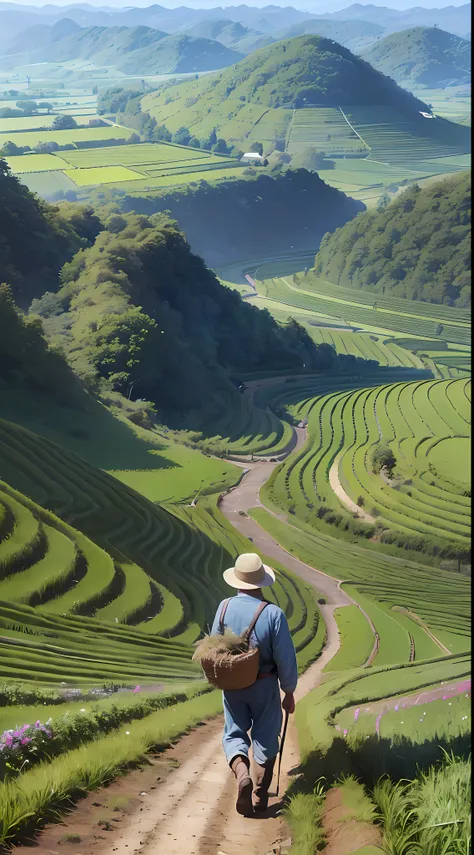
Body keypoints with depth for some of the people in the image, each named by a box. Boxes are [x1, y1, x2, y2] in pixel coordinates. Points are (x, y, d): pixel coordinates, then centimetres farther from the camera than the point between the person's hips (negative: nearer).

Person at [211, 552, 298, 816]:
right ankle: (260, 796, 21)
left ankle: (242, 773, -12)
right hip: (264, 686, -2)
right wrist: (289, 692, -2)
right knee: (265, 738, 15)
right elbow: (286, 659, -17)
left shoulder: (225, 607, -12)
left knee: (234, 734, 16)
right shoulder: (273, 614, -21)